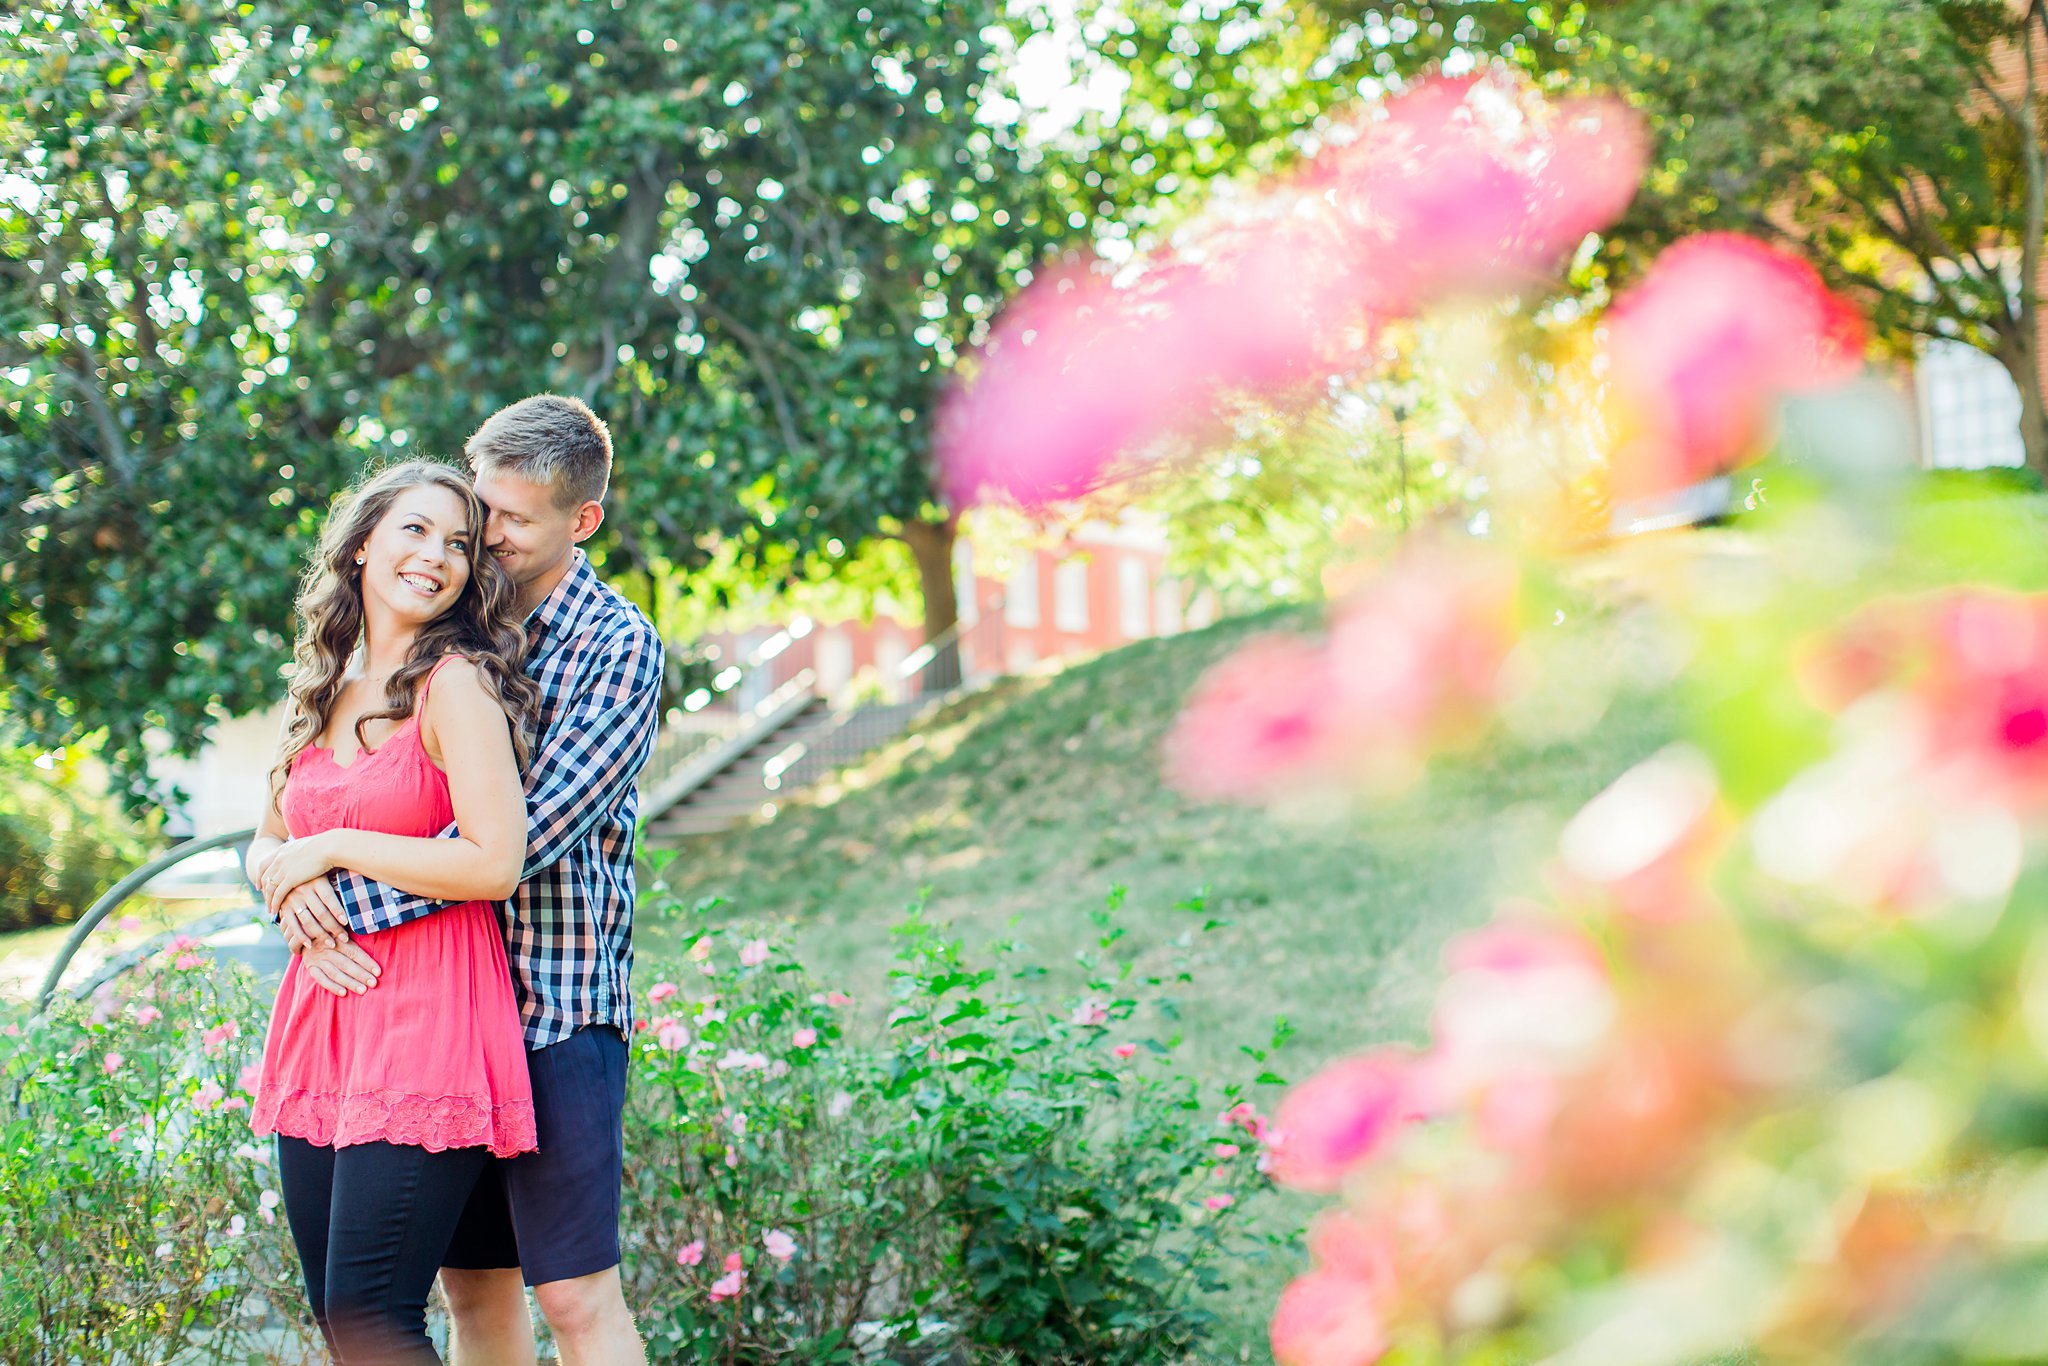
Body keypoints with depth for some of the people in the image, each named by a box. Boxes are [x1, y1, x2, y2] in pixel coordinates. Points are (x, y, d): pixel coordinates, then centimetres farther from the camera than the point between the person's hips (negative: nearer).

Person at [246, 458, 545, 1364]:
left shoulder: (456, 684, -8)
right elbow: (267, 844, 24)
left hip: (426, 1016, -7)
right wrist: (292, 886, 0)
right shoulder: (321, 691, 14)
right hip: (321, 1011, 8)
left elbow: (495, 864, -18)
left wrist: (333, 850, -9)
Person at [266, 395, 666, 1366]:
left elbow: (523, 835, -18)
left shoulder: (617, 649, -7)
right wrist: (296, 882, -12)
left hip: (558, 1011, -6)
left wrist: (348, 894, -19)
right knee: (473, 1287, 10)